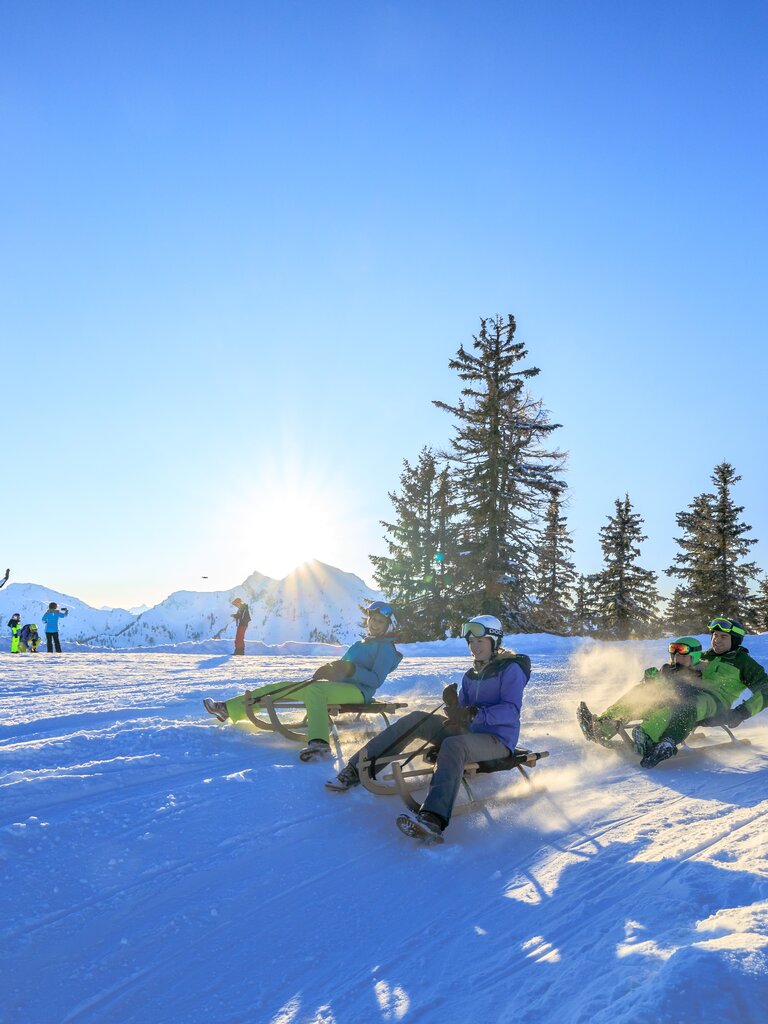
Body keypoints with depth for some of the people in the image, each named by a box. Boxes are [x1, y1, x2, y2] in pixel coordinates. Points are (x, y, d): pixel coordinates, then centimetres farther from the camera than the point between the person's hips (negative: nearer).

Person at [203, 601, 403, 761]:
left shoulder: (386, 647, -1)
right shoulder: (363, 644, 25)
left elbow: (376, 680, -13)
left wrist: (350, 669, -24)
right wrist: (328, 670, 9)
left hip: (357, 691, -9)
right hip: (339, 685, 9)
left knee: (314, 689, -40)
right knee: (282, 687, 3)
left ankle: (319, 743, -60)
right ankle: (229, 709, 6)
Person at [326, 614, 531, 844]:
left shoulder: (511, 668, -6)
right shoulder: (471, 675, 17)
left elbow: (511, 710, -20)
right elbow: (463, 712, 12)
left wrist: (473, 713, -32)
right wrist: (453, 706, -12)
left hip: (498, 739, -8)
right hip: (468, 732, 8)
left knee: (453, 745, -39)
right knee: (416, 719, -7)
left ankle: (433, 821, -59)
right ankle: (357, 769, -10)